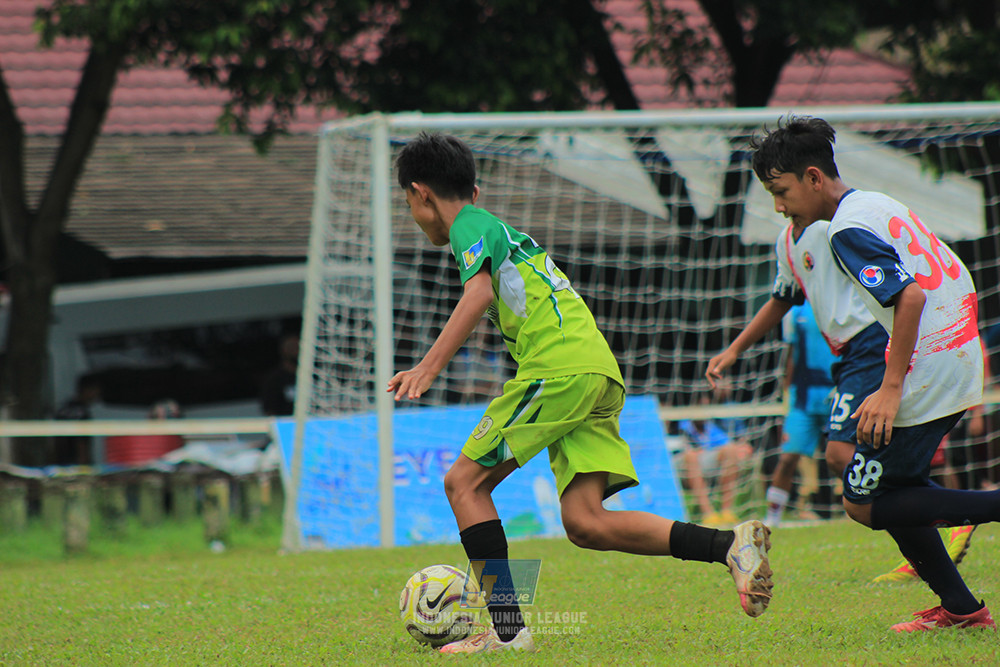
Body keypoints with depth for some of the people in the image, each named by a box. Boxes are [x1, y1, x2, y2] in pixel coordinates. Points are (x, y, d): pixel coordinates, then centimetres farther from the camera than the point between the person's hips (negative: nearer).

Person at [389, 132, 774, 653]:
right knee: (584, 523, -1)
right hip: (601, 372, 8)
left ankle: (507, 629, -10)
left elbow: (480, 293, -15)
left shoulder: (469, 226, 4)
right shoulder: (502, 230, 32)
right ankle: (730, 544, -13)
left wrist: (429, 366, -23)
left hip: (559, 366, -8)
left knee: (464, 482, -2)